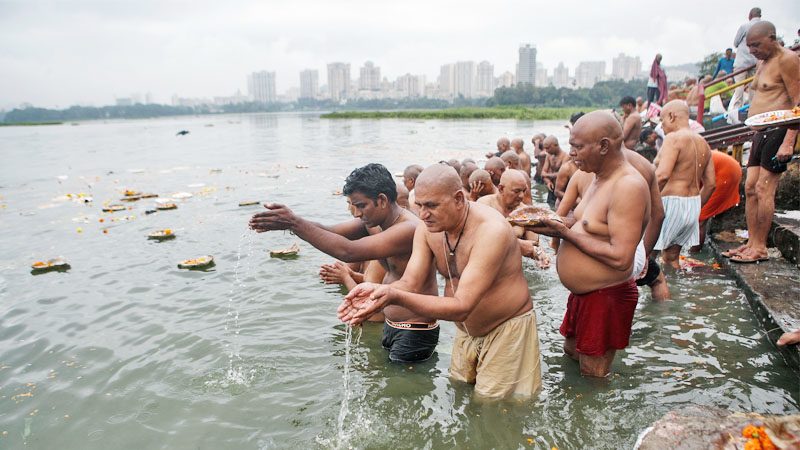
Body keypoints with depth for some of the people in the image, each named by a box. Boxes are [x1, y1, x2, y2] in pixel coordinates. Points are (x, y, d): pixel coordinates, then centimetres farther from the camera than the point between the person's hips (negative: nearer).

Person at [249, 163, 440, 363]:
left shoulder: (410, 229, -27)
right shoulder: (373, 223, 2)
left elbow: (348, 251, -33)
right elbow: (329, 232, -3)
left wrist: (295, 223, -31)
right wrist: (288, 223, -20)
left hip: (414, 334, -8)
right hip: (390, 326, 8)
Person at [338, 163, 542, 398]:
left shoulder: (491, 230, -32)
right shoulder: (428, 229, -10)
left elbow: (461, 307, -37)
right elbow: (409, 283, -17)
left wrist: (396, 297, -48)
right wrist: (377, 290, -40)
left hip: (508, 329, -6)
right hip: (467, 331, 6)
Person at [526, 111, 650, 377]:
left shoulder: (628, 186, -24)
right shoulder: (600, 178, 7)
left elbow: (621, 258, -29)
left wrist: (567, 233, -22)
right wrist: (559, 225, -6)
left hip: (606, 297, -9)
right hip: (582, 293, 10)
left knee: (592, 379, 8)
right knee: (571, 354, 26)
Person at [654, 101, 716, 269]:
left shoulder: (673, 138, -12)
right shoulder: (703, 143, 14)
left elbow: (662, 174, -27)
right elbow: (710, 184, 16)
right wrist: (695, 208, 24)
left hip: (671, 204, -9)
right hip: (693, 206, 9)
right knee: (671, 256, 19)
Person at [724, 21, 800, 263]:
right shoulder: (763, 62, 19)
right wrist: (756, 133, 18)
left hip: (778, 131, -9)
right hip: (760, 132, 9)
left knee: (763, 188, -10)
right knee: (750, 188, 6)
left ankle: (760, 248, -4)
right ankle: (751, 243, 11)